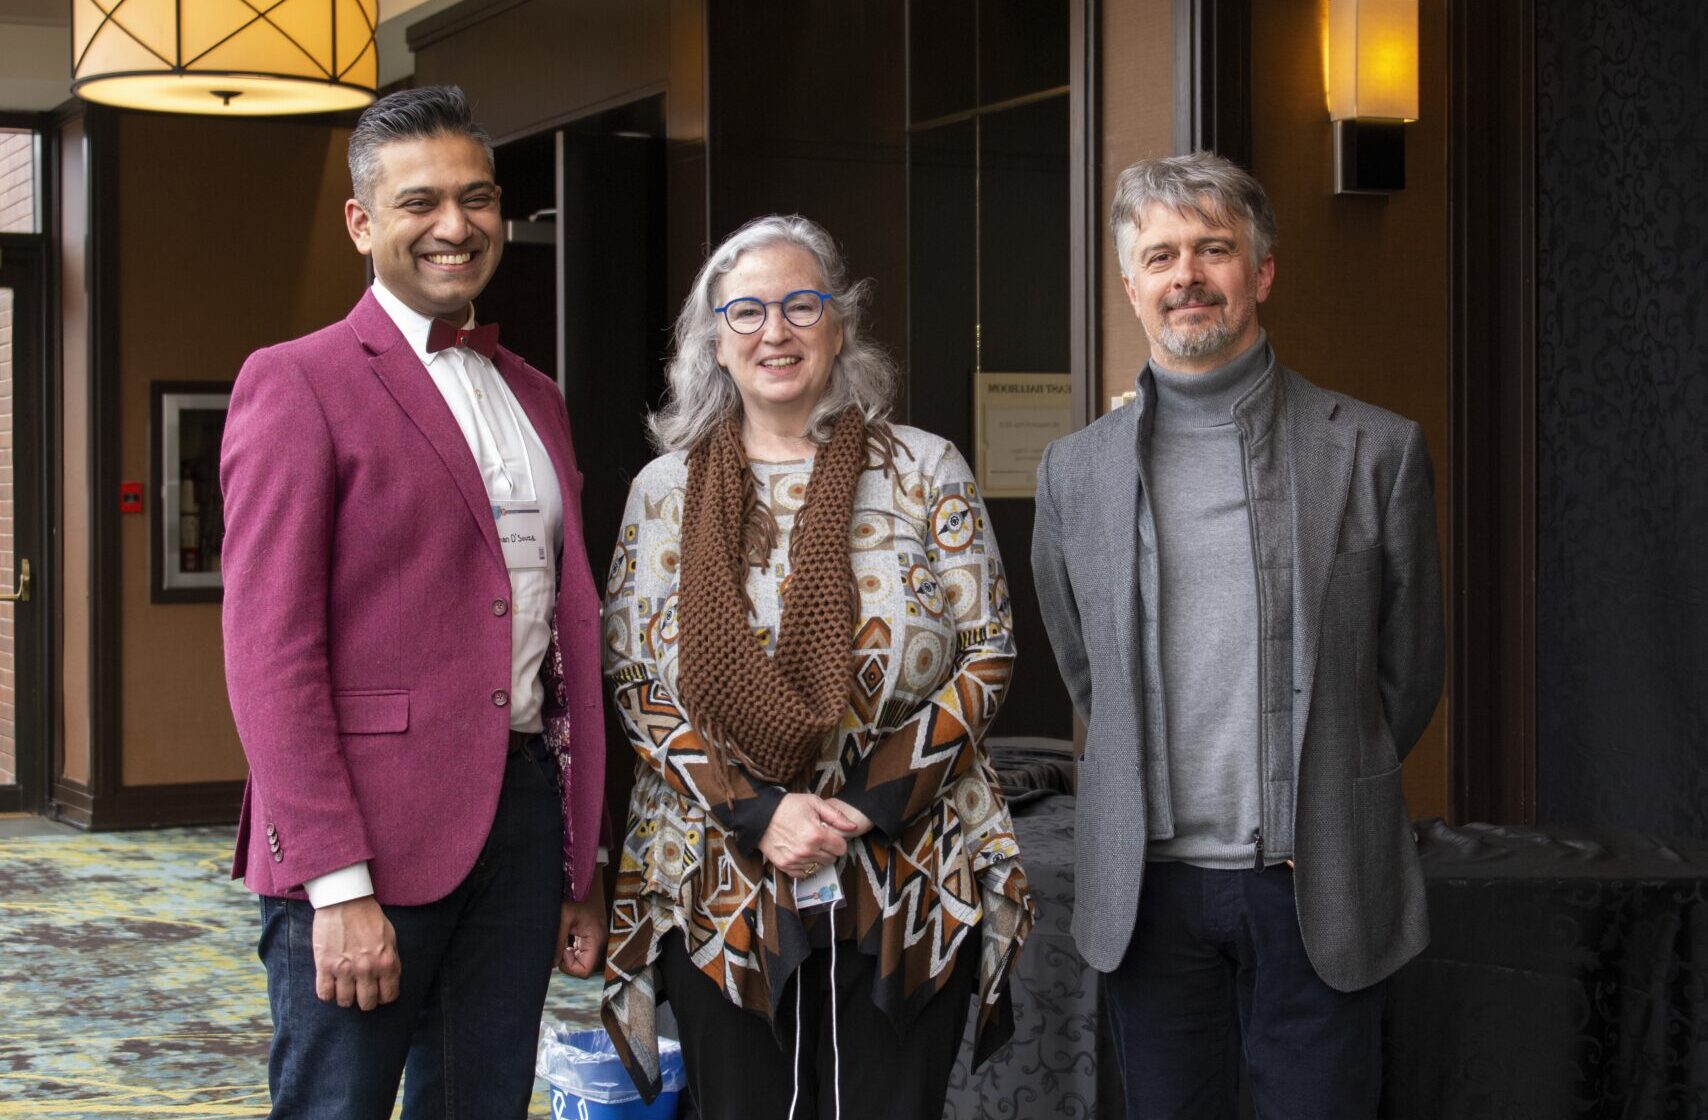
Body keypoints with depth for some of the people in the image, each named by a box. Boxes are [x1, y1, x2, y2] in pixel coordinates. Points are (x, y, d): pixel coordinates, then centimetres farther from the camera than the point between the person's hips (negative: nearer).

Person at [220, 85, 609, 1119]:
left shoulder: (535, 398, 17)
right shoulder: (298, 383, -4)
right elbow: (270, 653, -11)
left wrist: (585, 863, 15)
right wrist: (338, 885, -17)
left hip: (524, 818, 6)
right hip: (368, 836, -6)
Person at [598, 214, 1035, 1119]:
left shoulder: (925, 472, 3)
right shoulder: (666, 490, 6)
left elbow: (988, 657, 2)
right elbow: (630, 682, 3)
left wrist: (872, 803, -11)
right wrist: (755, 812, -11)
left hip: (906, 894, -1)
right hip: (720, 897, 1)